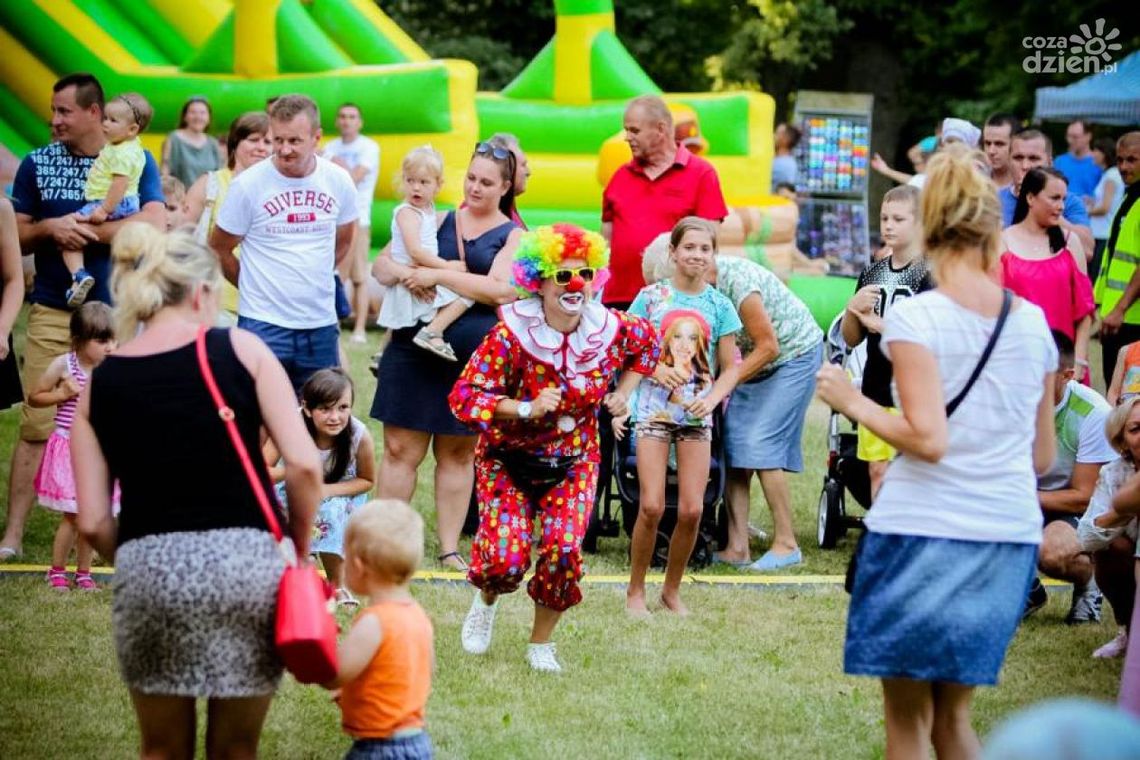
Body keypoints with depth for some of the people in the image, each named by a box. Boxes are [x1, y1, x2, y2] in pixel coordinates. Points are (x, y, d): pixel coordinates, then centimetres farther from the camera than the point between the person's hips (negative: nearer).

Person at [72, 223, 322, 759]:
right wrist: (301, 548, 12)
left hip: (147, 567, 1)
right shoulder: (240, 349, 4)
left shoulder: (98, 385, 10)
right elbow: (304, 465, -3)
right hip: (245, 559, -1)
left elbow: (92, 522, 5)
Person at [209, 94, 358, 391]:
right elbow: (219, 250, 2)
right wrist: (255, 287, 8)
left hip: (321, 324, 4)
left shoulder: (338, 181, 0)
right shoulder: (248, 185, -9)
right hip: (264, 325, -4)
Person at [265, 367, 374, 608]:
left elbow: (367, 480, -11)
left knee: (331, 510, -33)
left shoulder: (359, 435, -29)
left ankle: (339, 585, -9)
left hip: (343, 491, -1)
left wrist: (328, 490, -28)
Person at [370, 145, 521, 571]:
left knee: (458, 452, 10)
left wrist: (438, 275, -18)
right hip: (415, 349, 1)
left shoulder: (514, 237, 3)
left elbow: (502, 290, -14)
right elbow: (381, 265, 10)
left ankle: (449, 548, 17)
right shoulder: (436, 221, 10)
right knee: (400, 448, 0)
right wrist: (405, 273, -14)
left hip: (473, 359, -1)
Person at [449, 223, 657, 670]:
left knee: (563, 549, -16)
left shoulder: (611, 330, -9)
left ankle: (541, 643, 11)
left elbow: (647, 342, 15)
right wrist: (525, 409, -32)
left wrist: (623, 393, 4)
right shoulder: (510, 335, -22)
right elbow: (463, 397, -23)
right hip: (509, 461, -3)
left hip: (573, 462, 3)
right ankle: (486, 601, 25)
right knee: (506, 557, -15)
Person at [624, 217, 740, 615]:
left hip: (697, 413, 2)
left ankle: (672, 589, 15)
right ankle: (636, 590, 7)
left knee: (692, 510, -4)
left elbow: (731, 367, 6)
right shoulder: (651, 296, 0)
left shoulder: (719, 305, 4)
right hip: (654, 407, -2)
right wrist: (656, 369, -14)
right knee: (652, 507, -10)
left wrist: (712, 399, -11)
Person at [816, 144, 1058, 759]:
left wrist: (853, 402, -3)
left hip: (922, 535, -5)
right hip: (1008, 538, 5)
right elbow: (1043, 457, 11)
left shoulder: (915, 318, -9)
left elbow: (928, 438, -18)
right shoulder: (1033, 323, 6)